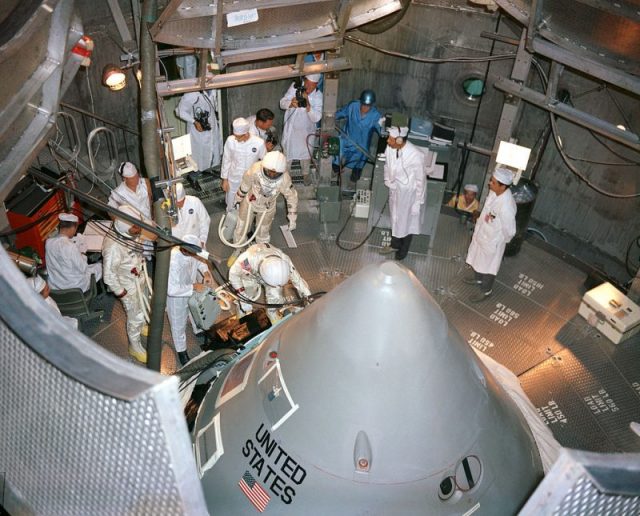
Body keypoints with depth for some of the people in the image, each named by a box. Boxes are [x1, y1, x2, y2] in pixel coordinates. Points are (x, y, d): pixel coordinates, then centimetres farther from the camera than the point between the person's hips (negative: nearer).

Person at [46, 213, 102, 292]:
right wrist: (83, 257, 0)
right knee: (99, 266, 18)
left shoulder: (48, 242, -8)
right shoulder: (71, 247, -28)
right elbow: (83, 269, -18)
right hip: (75, 287, -6)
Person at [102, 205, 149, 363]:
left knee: (141, 308, 30)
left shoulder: (130, 234, -15)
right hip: (129, 286, -7)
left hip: (140, 278, 7)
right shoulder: (113, 246, -38)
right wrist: (121, 292, -17)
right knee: (136, 316, 11)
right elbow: (109, 276, -28)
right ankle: (135, 347, 34)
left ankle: (138, 328, 58)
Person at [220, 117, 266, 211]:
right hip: (233, 180, 1)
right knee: (231, 208, 19)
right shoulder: (230, 141, -21)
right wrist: (225, 179, 1)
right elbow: (226, 160, -5)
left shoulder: (259, 143, -25)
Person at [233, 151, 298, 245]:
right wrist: (237, 199, 4)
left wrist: (292, 219, -8)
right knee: (241, 230, 18)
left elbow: (292, 197, -16)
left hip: (267, 208, 0)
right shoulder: (255, 169, -35)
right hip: (249, 202, 1)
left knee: (263, 234, 18)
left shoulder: (285, 179, -33)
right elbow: (245, 185, -14)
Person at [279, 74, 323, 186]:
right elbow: (282, 103, -19)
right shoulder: (295, 87, -19)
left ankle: (306, 174, 47)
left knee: (306, 153, 22)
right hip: (291, 128, 0)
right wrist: (291, 103, -42)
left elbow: (316, 118, -26)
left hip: (307, 130, 1)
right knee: (287, 152, 15)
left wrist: (308, 105, -42)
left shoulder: (318, 96, -20)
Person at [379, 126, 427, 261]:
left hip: (409, 193, -5)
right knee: (395, 218, 25)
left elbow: (421, 180, -21)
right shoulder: (390, 148, -17)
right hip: (395, 190, 5)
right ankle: (395, 244, 50)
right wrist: (388, 182, 7)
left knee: (407, 221, 18)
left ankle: (403, 249, 43)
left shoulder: (415, 156, -33)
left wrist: (418, 202, -15)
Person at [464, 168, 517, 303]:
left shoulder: (506, 206, -39)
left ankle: (486, 291, 41)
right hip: (481, 233, 8)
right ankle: (478, 278, 57)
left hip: (492, 241, -8)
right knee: (476, 259, 30)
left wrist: (501, 241, -10)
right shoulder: (494, 192, -14)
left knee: (487, 266, 17)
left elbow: (510, 231, -27)